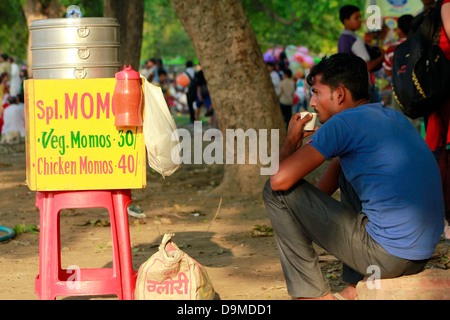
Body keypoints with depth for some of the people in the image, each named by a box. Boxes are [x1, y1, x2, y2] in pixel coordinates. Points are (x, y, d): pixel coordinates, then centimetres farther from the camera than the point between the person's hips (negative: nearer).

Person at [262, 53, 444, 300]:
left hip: (388, 257, -9)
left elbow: (279, 180, -12)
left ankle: (314, 295, 6)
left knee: (276, 192, -2)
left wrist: (292, 140, 6)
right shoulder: (395, 117, 16)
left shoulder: (345, 123, -10)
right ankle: (357, 286, 25)